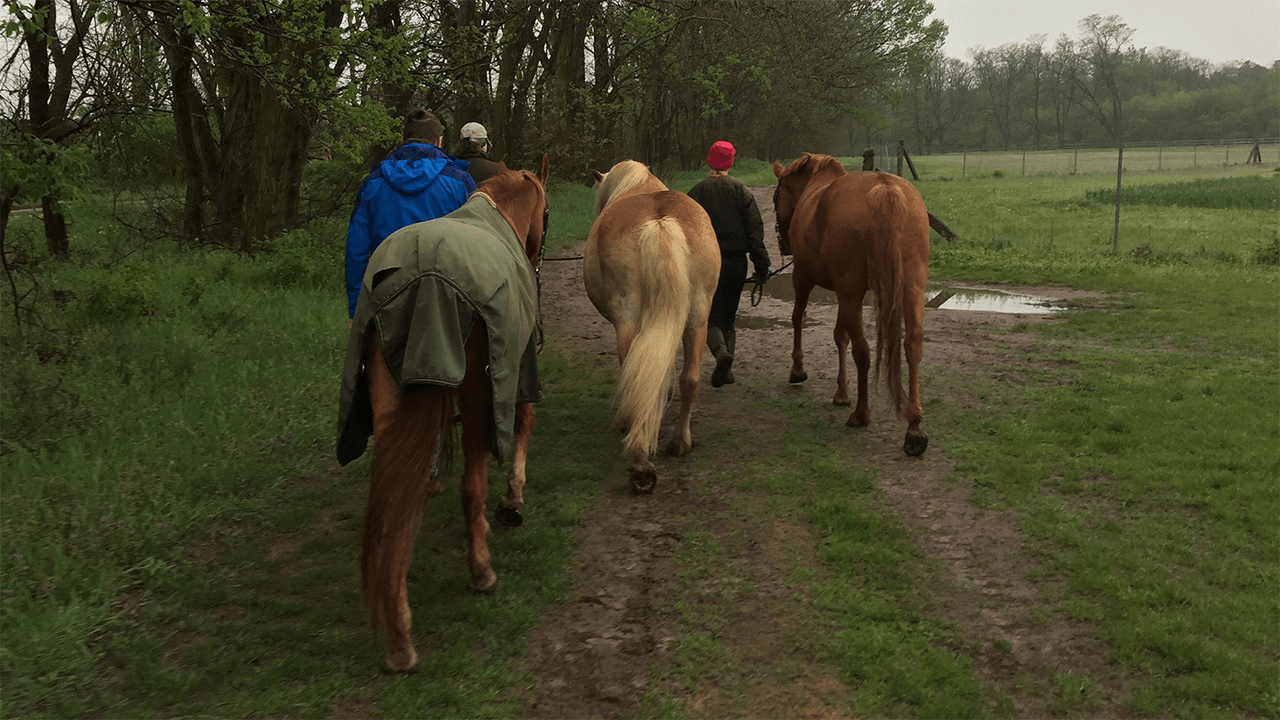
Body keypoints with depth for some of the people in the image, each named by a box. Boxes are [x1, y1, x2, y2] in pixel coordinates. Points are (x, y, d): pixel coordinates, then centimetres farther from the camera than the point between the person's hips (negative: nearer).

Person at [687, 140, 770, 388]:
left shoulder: (697, 192, -4)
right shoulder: (741, 190, 1)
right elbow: (755, 230, -2)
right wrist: (762, 265, 1)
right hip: (737, 262, 3)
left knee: (709, 316, 4)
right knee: (729, 316, 16)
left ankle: (721, 352, -24)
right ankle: (726, 369, 16)